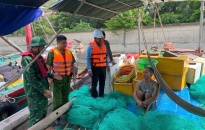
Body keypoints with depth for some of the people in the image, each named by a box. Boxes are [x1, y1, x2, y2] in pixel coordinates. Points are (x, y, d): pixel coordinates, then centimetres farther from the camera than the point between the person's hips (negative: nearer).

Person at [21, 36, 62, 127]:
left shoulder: (38, 56, 8)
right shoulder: (27, 59, -22)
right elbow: (31, 78, -26)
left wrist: (53, 76, 10)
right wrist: (44, 90, -25)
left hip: (42, 90, 10)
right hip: (35, 92, -10)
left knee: (43, 113, 24)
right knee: (36, 116, 2)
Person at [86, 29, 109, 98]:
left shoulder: (104, 45, 7)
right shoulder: (91, 46, -12)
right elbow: (88, 59, -13)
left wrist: (107, 65, 12)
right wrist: (89, 69, -17)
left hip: (103, 67, 6)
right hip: (95, 68, -6)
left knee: (102, 83, 14)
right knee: (94, 84, 2)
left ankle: (101, 96, 28)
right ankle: (94, 97, 13)